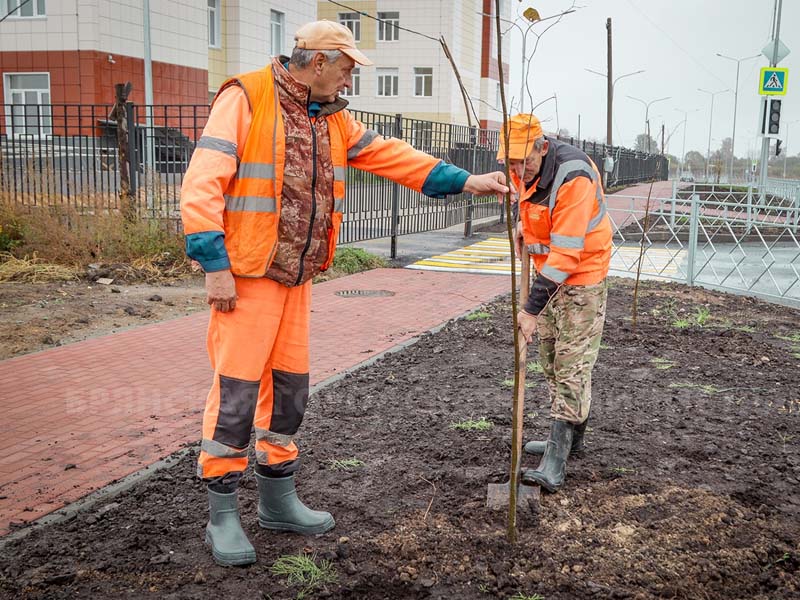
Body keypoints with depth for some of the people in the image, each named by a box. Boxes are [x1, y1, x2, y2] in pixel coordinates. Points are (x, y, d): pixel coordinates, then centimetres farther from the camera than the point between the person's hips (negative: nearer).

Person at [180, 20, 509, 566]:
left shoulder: (333, 118, 12)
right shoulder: (246, 99, -11)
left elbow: (390, 155, 14)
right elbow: (202, 184, -16)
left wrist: (465, 181, 8)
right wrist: (215, 265, -19)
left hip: (297, 276, 8)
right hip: (245, 275, -8)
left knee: (290, 387, 13)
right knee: (236, 389, -4)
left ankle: (278, 500, 28)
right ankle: (223, 515, 9)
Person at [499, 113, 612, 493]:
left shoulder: (574, 178, -30)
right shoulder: (523, 168, -4)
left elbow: (566, 254, -32)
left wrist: (532, 308, -32)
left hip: (582, 276, -9)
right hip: (549, 271, 9)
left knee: (572, 365, -9)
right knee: (551, 357, 16)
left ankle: (555, 460, -9)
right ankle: (569, 437, 30)